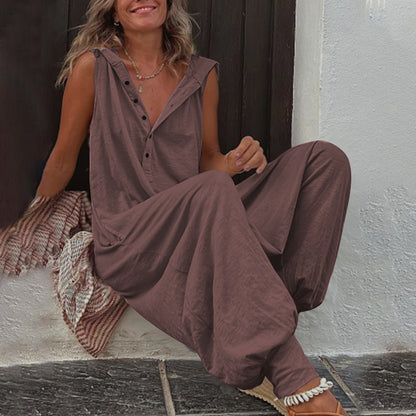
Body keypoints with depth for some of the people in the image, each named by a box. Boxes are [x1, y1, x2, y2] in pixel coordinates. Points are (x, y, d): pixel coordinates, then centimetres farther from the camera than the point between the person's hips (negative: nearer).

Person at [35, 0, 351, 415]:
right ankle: (294, 379, -40)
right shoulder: (94, 66, 0)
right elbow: (63, 159, 9)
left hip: (201, 237, 5)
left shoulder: (202, 74, 10)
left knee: (326, 159, -8)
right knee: (213, 190, -38)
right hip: (126, 248, -5)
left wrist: (235, 161, -6)